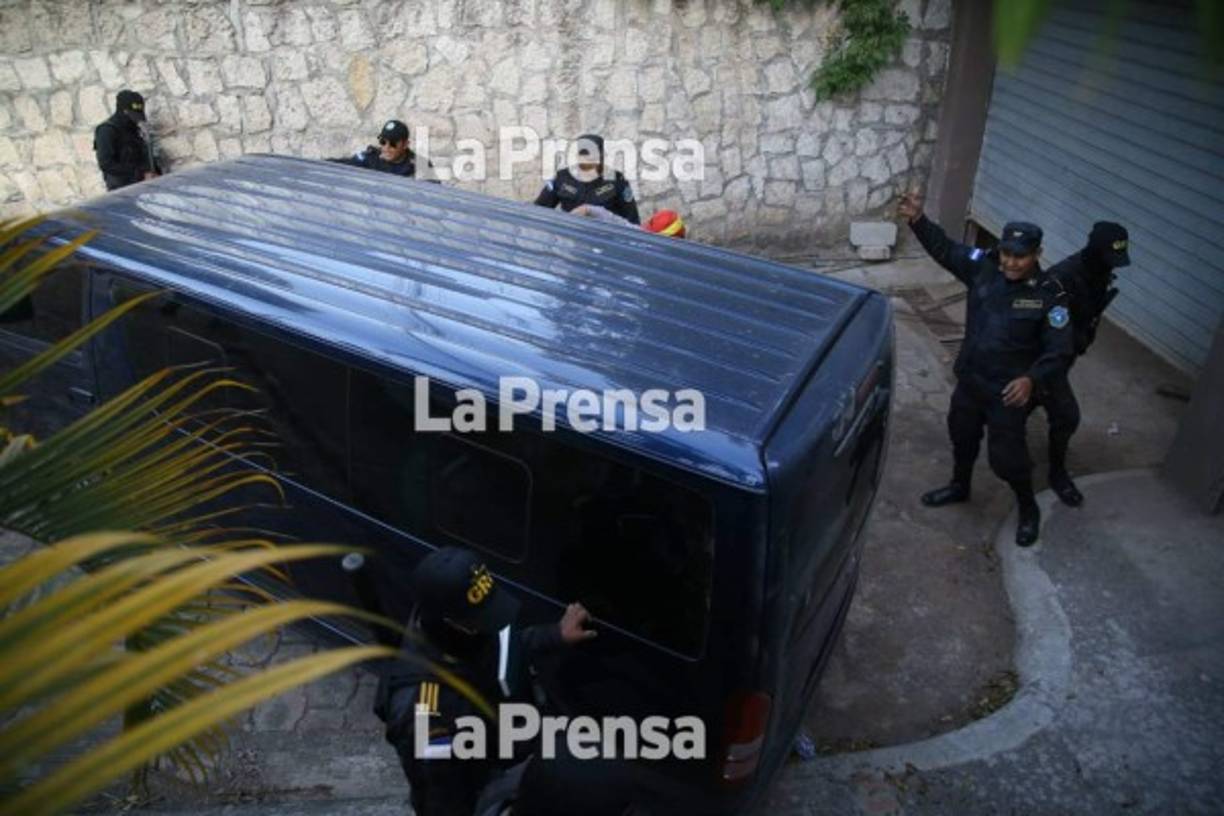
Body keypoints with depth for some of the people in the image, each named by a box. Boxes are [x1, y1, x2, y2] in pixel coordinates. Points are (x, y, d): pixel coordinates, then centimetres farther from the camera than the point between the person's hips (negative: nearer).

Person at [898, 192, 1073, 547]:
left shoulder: (1049, 295, -20)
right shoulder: (984, 267, -9)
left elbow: (1059, 351, -17)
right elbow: (945, 249, -1)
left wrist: (1032, 379, -33)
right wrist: (918, 220, -15)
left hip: (1007, 390, -5)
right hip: (969, 378, 5)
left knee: (1006, 454, 4)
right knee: (961, 434, 24)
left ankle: (1029, 510, 31)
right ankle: (959, 486, 51)